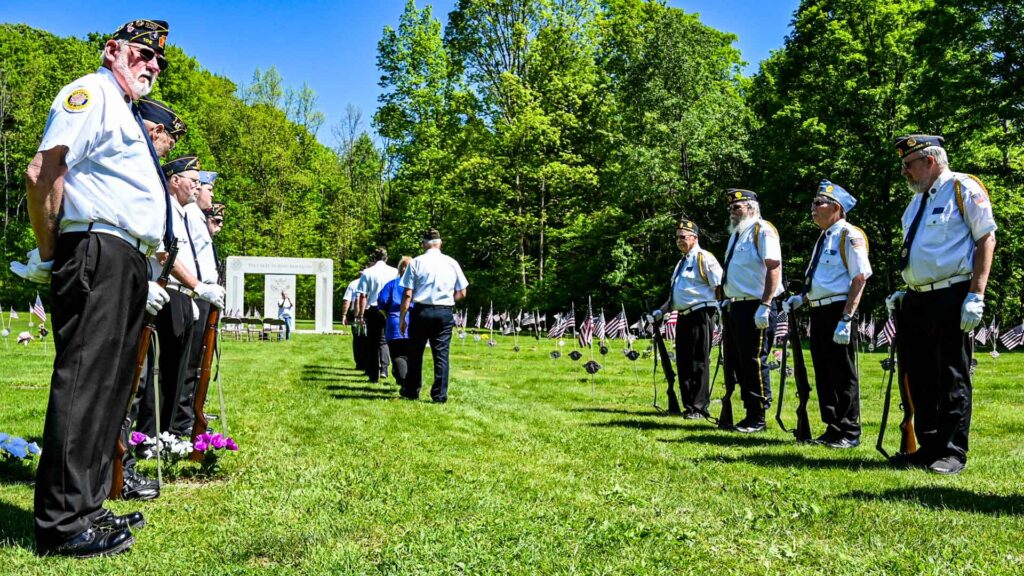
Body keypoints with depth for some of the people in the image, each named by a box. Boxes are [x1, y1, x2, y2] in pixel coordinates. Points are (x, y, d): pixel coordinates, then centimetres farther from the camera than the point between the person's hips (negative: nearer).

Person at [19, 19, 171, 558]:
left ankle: (86, 507, 18)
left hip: (125, 265, 10)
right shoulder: (91, 92, -2)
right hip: (97, 254, -10)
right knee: (84, 380, -10)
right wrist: (48, 256, -11)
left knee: (109, 385, 10)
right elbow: (42, 172, -15)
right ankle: (62, 523, -6)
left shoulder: (125, 113, 28)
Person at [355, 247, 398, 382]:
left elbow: (362, 296, -4)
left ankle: (374, 375, 9)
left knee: (372, 342, 8)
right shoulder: (394, 272, 1)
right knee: (384, 341, 16)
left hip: (373, 310, -1)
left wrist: (361, 314, 2)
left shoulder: (367, 273, -2)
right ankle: (383, 368, -2)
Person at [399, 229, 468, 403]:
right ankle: (439, 395, 4)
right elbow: (461, 293, 7)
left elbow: (408, 294, -6)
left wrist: (402, 317, -1)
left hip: (421, 311, -1)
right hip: (445, 312, 1)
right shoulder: (452, 263, 5)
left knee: (415, 353, 12)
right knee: (441, 353, 5)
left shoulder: (416, 262, -2)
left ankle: (411, 391, 23)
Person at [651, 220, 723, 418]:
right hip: (683, 316, 9)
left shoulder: (704, 258, -4)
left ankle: (699, 408, 1)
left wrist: (722, 309, -21)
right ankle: (688, 405, 21)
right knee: (683, 362, 11)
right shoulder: (681, 262, 22)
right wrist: (661, 311, 24)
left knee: (698, 362, -5)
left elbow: (720, 286, -12)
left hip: (700, 314, -9)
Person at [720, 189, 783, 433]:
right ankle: (750, 413, 23)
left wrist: (765, 305, -24)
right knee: (737, 364, 13)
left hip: (754, 309, -10)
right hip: (734, 307, 10)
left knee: (755, 364, -4)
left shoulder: (762, 230, -9)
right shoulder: (736, 234, 19)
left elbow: (774, 268, -18)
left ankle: (757, 419, 5)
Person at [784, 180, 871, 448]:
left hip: (838, 310, -9)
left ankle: (849, 433, 8)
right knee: (823, 373, 13)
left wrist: (846, 320, -22)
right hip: (818, 312, 9)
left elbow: (859, 279, -16)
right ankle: (832, 429, 23)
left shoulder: (850, 236, -9)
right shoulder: (824, 238, 18)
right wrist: (801, 299, 11)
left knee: (843, 374, -1)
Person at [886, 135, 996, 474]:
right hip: (916, 300, 8)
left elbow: (986, 239, -10)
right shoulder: (917, 199, 19)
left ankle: (953, 453, 6)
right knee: (919, 377, 10)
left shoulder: (963, 188, -4)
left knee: (952, 378, -2)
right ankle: (928, 447, 20)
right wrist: (905, 293, 18)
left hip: (952, 297, -8)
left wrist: (976, 295, -17)